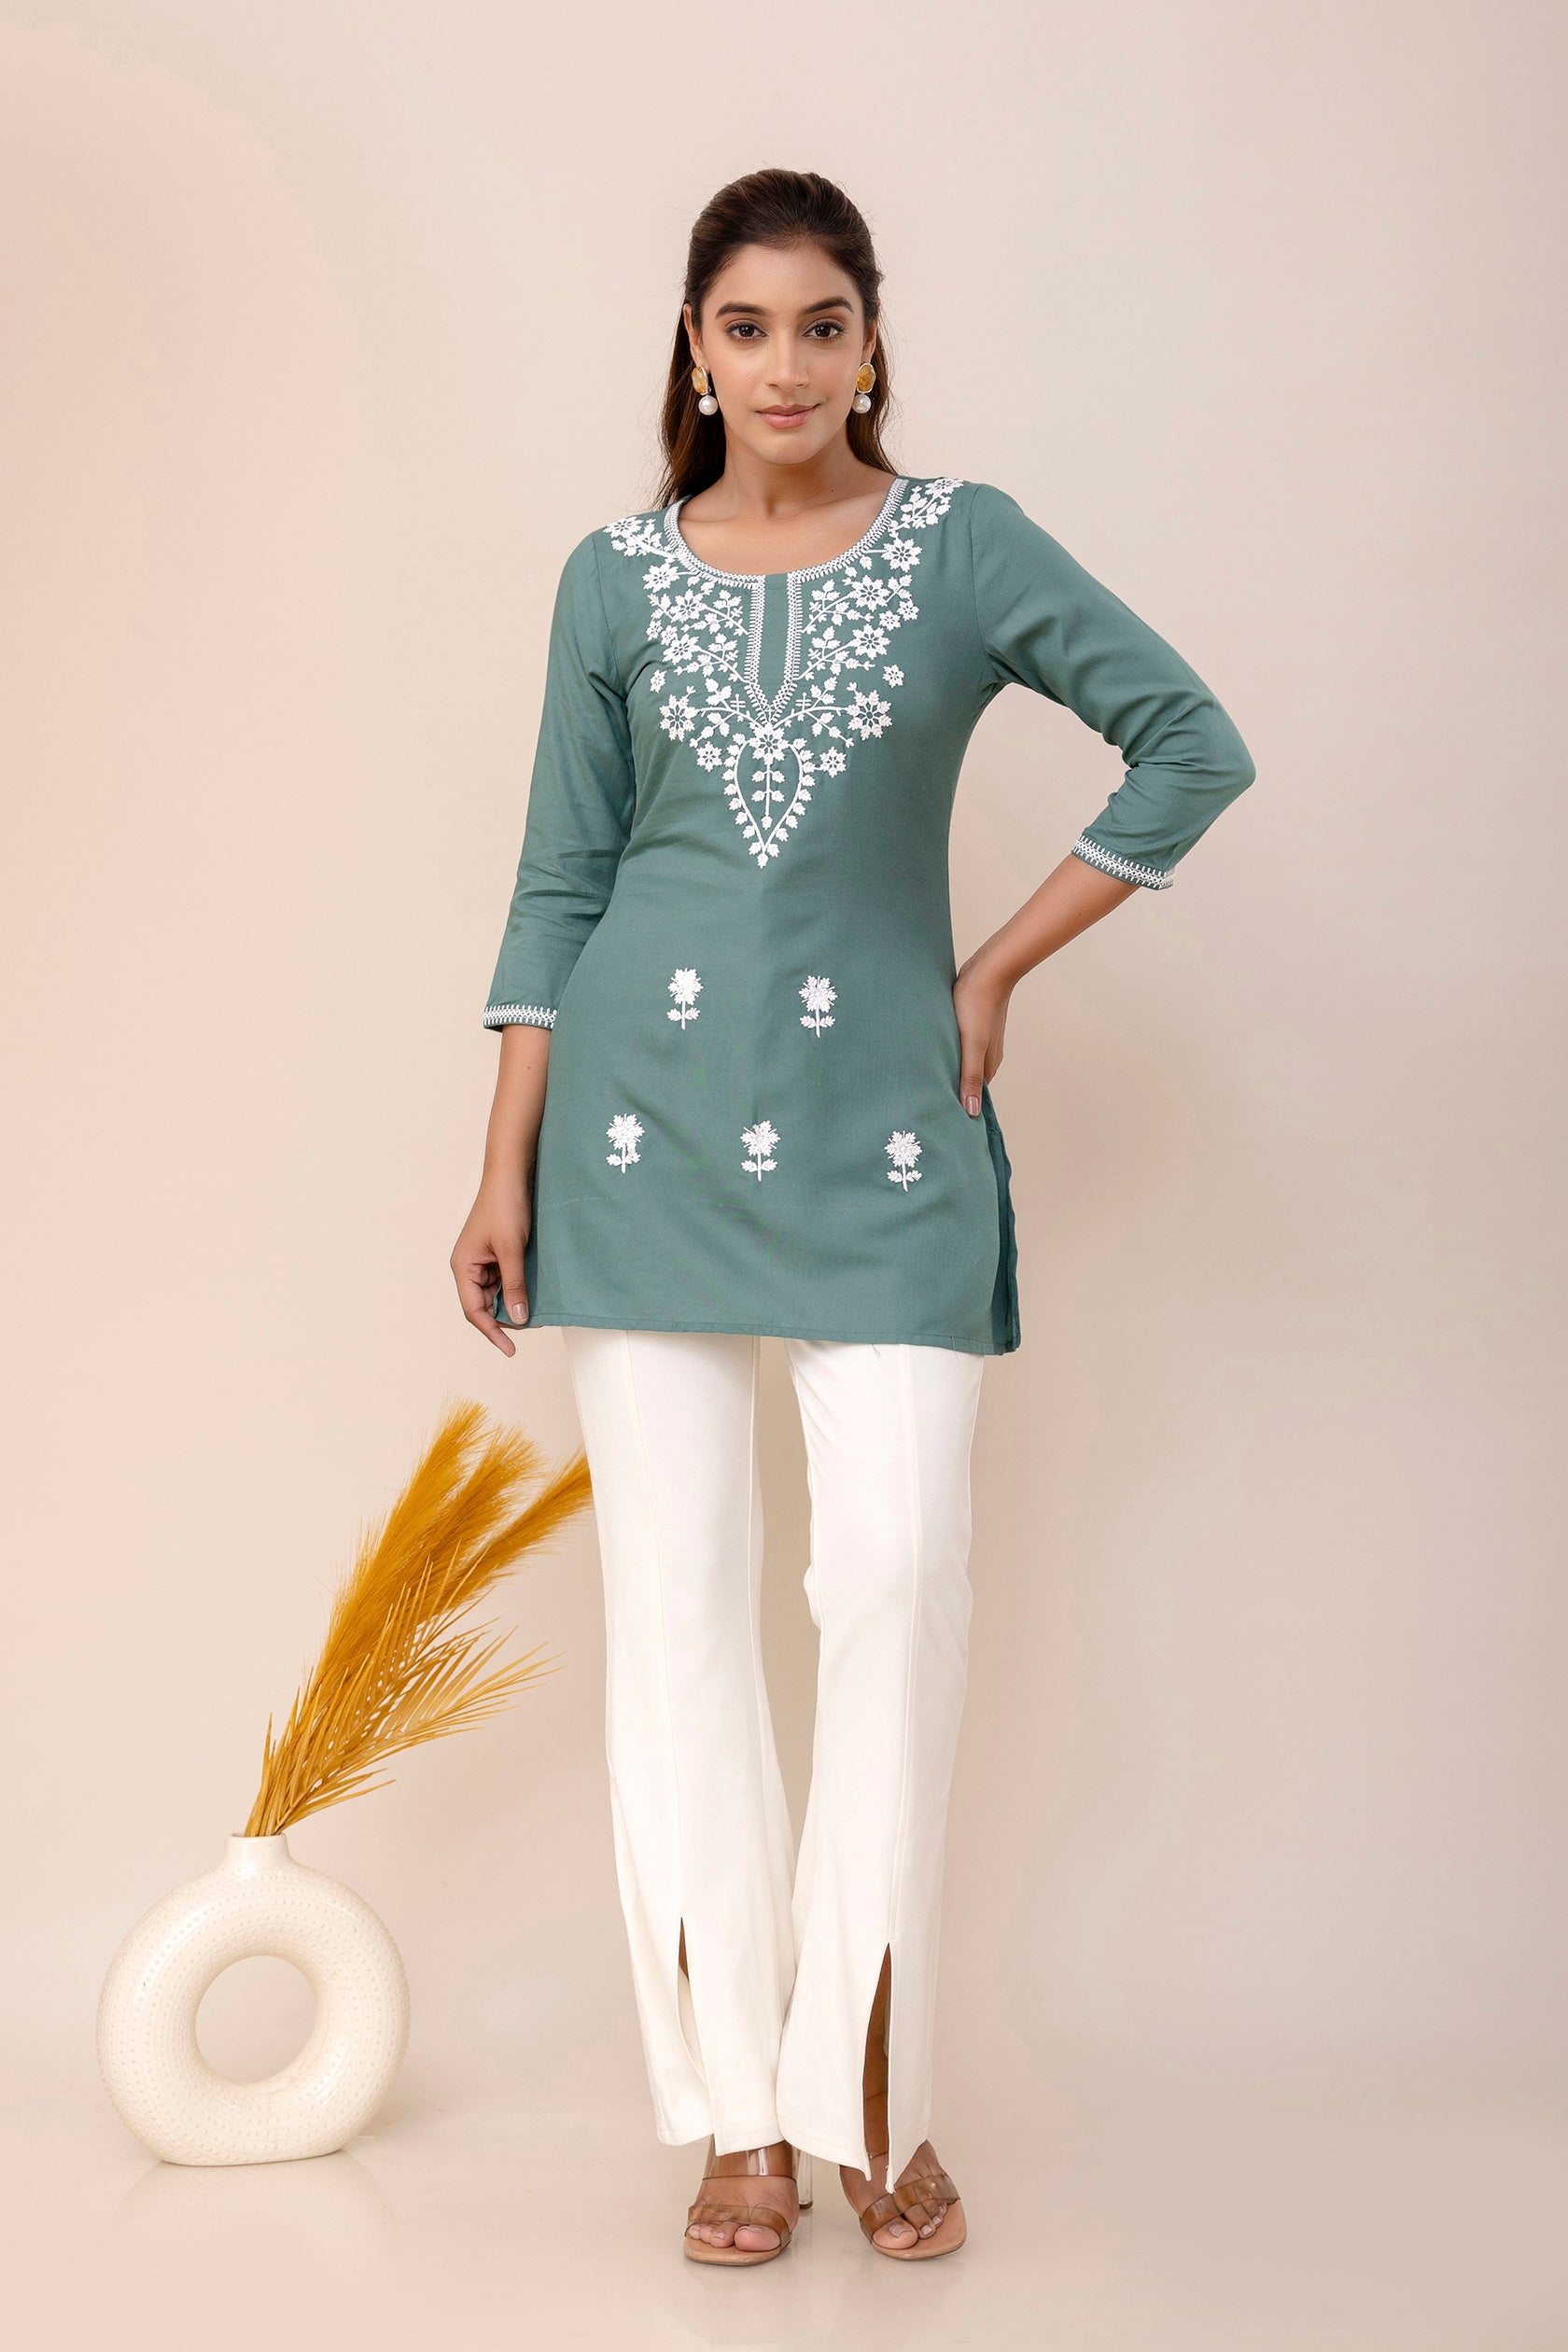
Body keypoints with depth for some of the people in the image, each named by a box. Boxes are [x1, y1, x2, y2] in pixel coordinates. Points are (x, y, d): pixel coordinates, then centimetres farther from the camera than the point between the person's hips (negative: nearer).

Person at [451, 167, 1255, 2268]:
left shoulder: (965, 545, 3)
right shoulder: (616, 577, 7)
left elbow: (1194, 747, 4)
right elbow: (562, 883, 8)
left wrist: (1001, 971, 0)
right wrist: (506, 1171, 4)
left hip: (883, 1109, -1)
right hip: (650, 1104, 1)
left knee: (900, 1574, -9)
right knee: (679, 1589, 0)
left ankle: (870, 2086, 8)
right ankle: (740, 2107, 12)